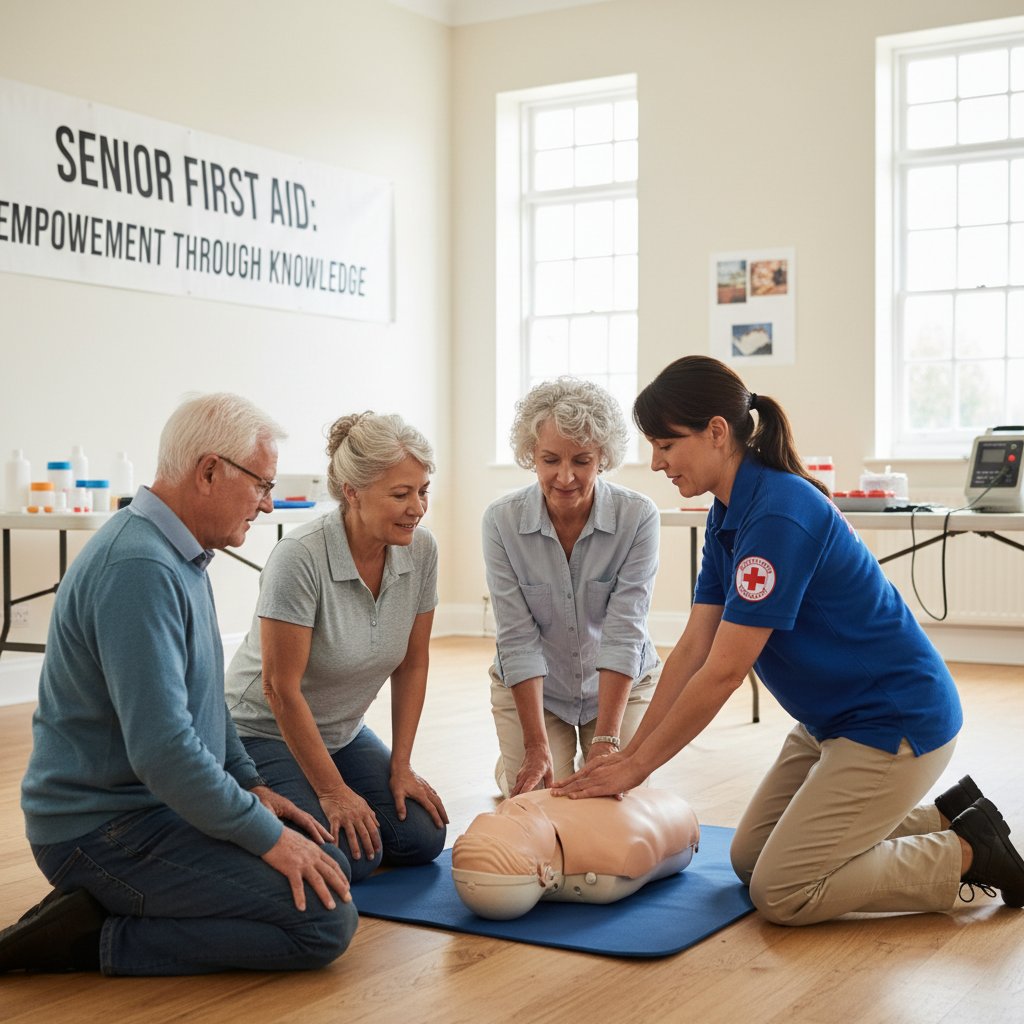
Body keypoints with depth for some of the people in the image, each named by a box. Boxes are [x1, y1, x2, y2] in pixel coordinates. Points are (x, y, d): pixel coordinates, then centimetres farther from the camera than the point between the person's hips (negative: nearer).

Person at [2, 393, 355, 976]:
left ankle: (98, 905, 8)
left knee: (329, 868, 9)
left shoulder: (179, 556, 11)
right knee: (325, 922, -16)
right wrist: (268, 836, -18)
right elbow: (162, 748, -28)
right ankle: (93, 939, -8)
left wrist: (251, 785, 12)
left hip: (159, 805, 11)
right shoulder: (139, 568, -24)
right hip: (105, 832, -10)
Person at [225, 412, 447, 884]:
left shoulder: (420, 550, -11)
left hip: (343, 733, 6)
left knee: (422, 839, -7)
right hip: (266, 733, -6)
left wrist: (401, 767, -2)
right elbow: (281, 689, -24)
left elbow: (412, 666, 0)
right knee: (350, 857, -21)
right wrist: (332, 790, -19)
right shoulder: (300, 556, -28)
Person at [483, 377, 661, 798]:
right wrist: (537, 747, -26)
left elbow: (624, 633, -25)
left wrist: (605, 741, -31)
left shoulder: (638, 517, -23)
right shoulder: (502, 521, -21)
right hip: (530, 687, 0)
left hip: (623, 683, 0)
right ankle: (510, 769, 28)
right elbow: (518, 639, -21)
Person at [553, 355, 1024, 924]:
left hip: (897, 721, -10)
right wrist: (627, 753, -2)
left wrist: (637, 766, -18)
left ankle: (969, 852, 5)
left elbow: (723, 671, -26)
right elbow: (693, 649, 2)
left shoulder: (779, 516, -28)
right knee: (749, 857, 14)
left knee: (781, 892, -9)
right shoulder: (728, 515, 2)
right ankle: (943, 817, 20)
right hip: (833, 718, 10)